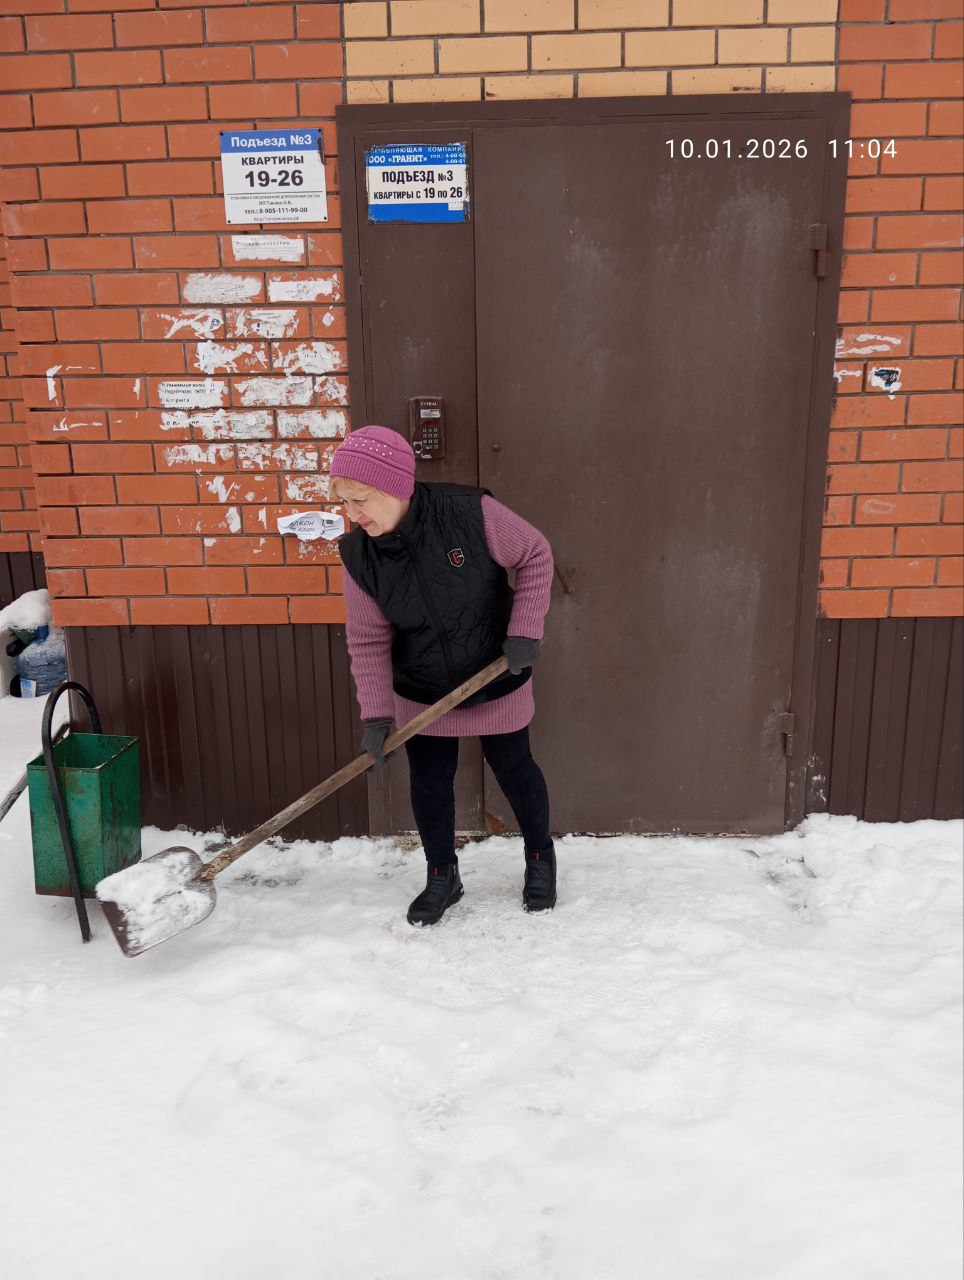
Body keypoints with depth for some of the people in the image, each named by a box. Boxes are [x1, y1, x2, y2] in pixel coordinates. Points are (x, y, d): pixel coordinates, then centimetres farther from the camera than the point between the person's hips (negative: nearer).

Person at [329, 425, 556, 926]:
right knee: (429, 782, 10)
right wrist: (376, 713, -14)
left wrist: (524, 629, -17)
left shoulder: (472, 512, -27)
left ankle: (540, 859, 39)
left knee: (514, 770, 13)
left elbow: (535, 556, -12)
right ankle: (441, 877, 34)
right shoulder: (357, 554, -16)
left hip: (497, 679, -2)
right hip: (421, 692, 2)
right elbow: (368, 641, -9)